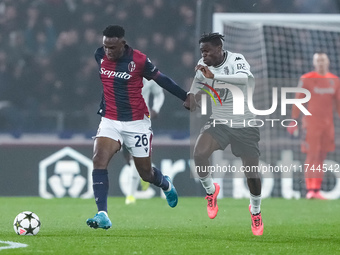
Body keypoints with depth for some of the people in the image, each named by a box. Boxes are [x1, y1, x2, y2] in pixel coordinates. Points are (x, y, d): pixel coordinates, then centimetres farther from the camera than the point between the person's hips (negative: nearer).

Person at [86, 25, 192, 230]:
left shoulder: (139, 60, -16)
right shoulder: (99, 57, -6)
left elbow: (161, 79, -3)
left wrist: (185, 97, -1)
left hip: (137, 123, -2)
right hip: (110, 121, 3)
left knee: (146, 173, 9)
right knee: (99, 160, -23)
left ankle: (166, 185, 48)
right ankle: (102, 215, -27)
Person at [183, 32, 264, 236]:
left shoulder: (235, 59, -20)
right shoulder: (203, 66, -3)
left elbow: (246, 78, -43)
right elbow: (194, 94, 10)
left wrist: (214, 76, -51)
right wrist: (191, 100, -15)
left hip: (245, 125, -3)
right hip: (218, 123, 3)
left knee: (252, 172, -2)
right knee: (199, 154, -24)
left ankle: (256, 211, 27)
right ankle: (211, 190, 5)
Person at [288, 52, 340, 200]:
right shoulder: (306, 79, -4)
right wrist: (294, 122, -7)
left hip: (328, 123, 4)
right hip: (311, 122, -4)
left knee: (321, 157, 5)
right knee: (312, 156, -8)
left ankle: (317, 190, 9)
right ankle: (310, 190, -8)